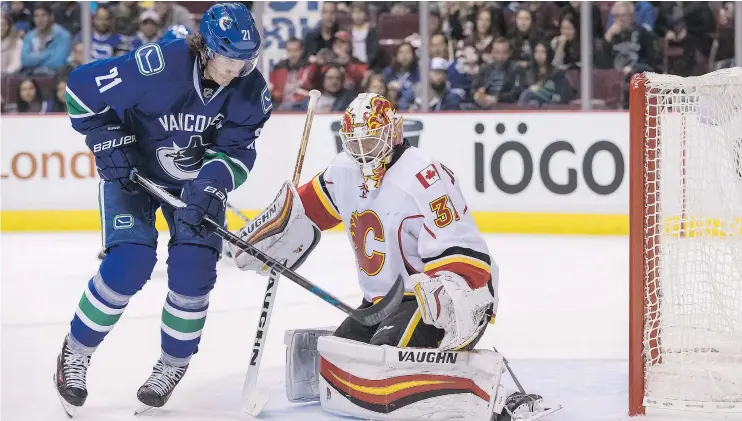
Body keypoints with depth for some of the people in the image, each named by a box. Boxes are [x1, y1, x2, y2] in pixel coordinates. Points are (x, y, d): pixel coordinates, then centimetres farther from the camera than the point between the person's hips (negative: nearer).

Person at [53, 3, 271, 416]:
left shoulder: (250, 91, -18)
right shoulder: (156, 66, -31)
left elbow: (238, 151, -13)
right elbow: (82, 87, -20)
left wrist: (212, 185, -30)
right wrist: (106, 141, -20)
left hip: (196, 179, 4)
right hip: (133, 171, -3)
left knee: (194, 268, -11)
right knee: (129, 263, -18)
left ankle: (174, 365, 11)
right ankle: (76, 352, 3)